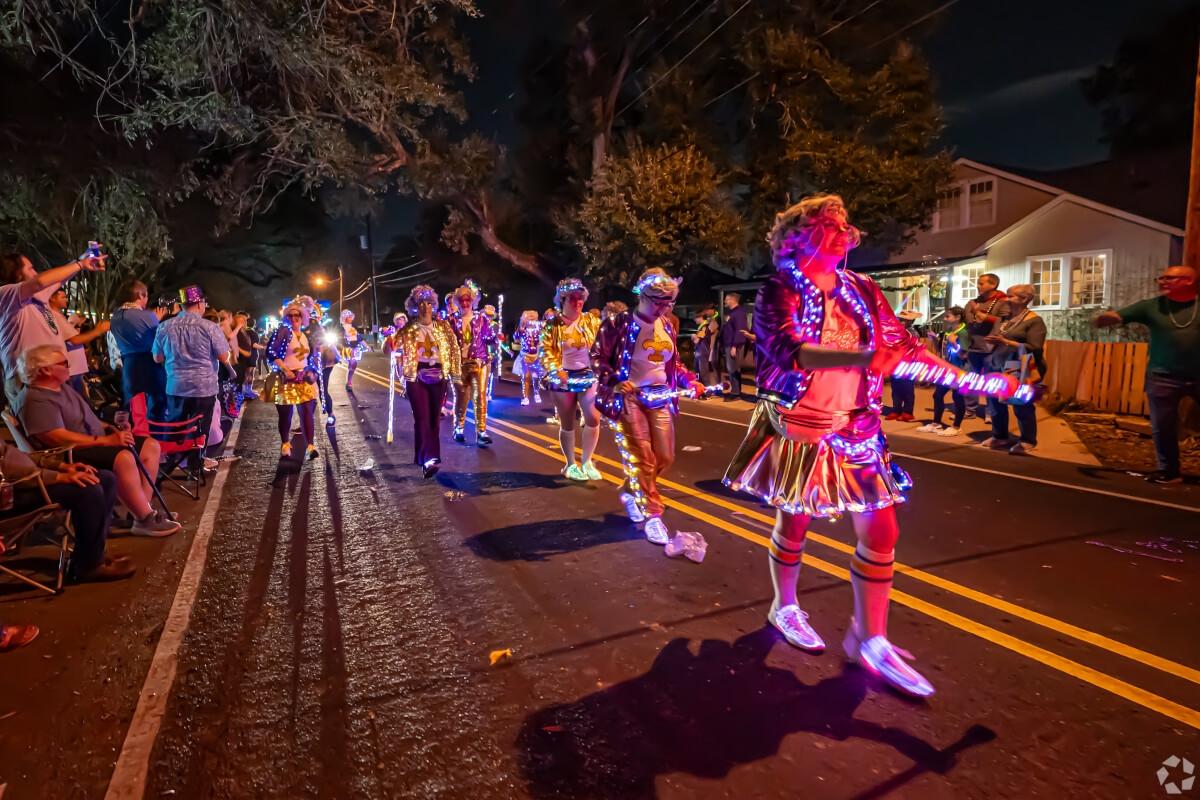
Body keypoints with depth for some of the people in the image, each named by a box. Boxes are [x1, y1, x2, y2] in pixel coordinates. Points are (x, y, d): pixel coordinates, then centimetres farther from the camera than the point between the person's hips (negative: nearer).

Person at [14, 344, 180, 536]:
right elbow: (58, 438, -26)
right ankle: (145, 520, -26)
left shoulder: (63, 387, 16)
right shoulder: (34, 400, -15)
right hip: (70, 455, -10)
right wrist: (105, 440, -28)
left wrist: (110, 428, 5)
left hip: (96, 443, 10)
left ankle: (143, 508, -7)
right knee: (123, 457, -34)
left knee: (150, 446, -2)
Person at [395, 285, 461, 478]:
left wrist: (455, 375, 4)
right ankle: (429, 459, -19)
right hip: (417, 378, -2)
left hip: (438, 377, 3)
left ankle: (425, 457, 19)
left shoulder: (443, 327, 8)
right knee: (422, 418, -12)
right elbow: (398, 351, 12)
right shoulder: (409, 331, 3)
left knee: (434, 418, 6)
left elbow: (453, 349, 8)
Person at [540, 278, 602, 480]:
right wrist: (556, 371, -25)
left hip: (588, 376, 2)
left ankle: (587, 461, 13)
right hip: (563, 379, -2)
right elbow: (544, 352, -9)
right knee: (567, 424, 8)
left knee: (593, 419, -7)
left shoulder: (591, 321, 3)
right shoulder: (552, 326, -4)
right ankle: (571, 464, 25)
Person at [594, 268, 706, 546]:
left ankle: (630, 491, 32)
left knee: (665, 457, 7)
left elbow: (674, 363, 19)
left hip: (660, 397, 6)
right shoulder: (620, 323, -10)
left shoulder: (666, 326, 8)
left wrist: (690, 382, 3)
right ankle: (652, 515, 5)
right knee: (642, 457, -7)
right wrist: (616, 381, -23)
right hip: (629, 397, -6)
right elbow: (597, 358, -9)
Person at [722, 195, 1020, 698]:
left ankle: (870, 639, 15)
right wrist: (862, 357, -40)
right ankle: (785, 607, 34)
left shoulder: (863, 291, 6)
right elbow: (791, 351, -26)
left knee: (880, 530, 2)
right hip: (797, 429, -5)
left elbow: (905, 348, 9)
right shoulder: (779, 292, -9)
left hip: (855, 430, 5)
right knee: (794, 524, 9)